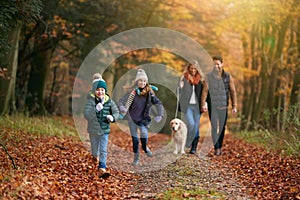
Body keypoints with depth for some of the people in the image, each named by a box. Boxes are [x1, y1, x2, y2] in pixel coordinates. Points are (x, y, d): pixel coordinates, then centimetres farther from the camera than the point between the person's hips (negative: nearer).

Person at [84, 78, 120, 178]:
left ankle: (102, 169, -7)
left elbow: (116, 112, 6)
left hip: (105, 130, 1)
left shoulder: (109, 101, -4)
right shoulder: (90, 101, -13)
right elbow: (86, 115, -22)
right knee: (95, 151, 17)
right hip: (93, 130, -1)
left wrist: (113, 117, -16)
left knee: (103, 151, -6)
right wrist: (96, 109, -36)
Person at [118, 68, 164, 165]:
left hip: (143, 118, 0)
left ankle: (145, 147, 5)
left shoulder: (149, 93, -7)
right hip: (132, 118, 0)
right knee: (134, 138, 5)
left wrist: (160, 115, -15)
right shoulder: (132, 92, -10)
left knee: (144, 132, -25)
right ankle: (136, 158, 21)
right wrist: (121, 107, -33)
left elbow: (158, 103, -3)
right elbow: (121, 101, -11)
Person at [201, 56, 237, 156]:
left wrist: (234, 106, -2)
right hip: (212, 106, -1)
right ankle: (217, 148, -12)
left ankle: (220, 146, 21)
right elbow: (205, 91, -5)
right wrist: (203, 104, -15)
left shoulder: (228, 77, 1)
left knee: (222, 127, 8)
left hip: (223, 106, 1)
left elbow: (233, 92, 3)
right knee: (214, 127, -9)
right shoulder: (208, 76, -1)